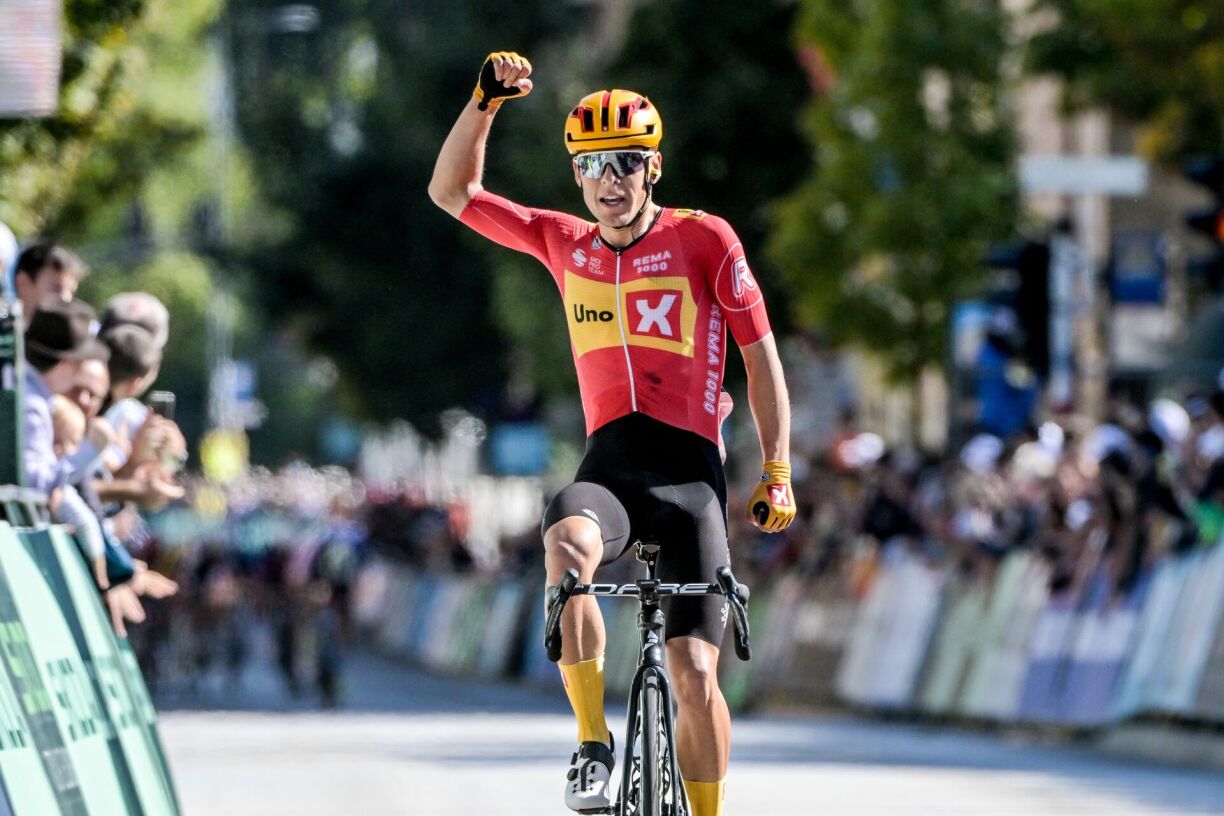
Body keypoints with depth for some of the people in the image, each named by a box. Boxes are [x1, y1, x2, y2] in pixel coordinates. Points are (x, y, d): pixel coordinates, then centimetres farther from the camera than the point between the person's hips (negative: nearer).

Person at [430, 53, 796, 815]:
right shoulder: (564, 242, 11)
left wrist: (778, 472, -2)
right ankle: (593, 742, -23)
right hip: (608, 466, 2)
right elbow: (452, 191, 10)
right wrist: (486, 101, -4)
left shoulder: (703, 239, 1)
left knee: (695, 671, -8)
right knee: (567, 547, -35)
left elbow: (761, 353, 3)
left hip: (690, 471, -2)